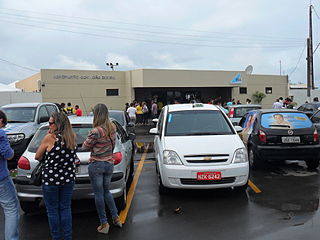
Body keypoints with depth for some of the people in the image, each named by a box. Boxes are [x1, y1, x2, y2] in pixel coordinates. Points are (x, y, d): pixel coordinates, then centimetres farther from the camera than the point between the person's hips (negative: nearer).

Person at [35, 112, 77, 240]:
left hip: (51, 179, -5)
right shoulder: (72, 137, 1)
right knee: (65, 208, 14)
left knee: (52, 210, 11)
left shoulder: (50, 138, -14)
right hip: (68, 178, 5)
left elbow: (37, 157, -2)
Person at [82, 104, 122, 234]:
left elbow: (85, 146, -8)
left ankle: (104, 224, 14)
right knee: (106, 191, 22)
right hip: (109, 163, 6)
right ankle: (116, 218, 25)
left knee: (99, 194, 6)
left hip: (96, 165, -6)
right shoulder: (113, 128, -1)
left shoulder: (96, 131, -22)